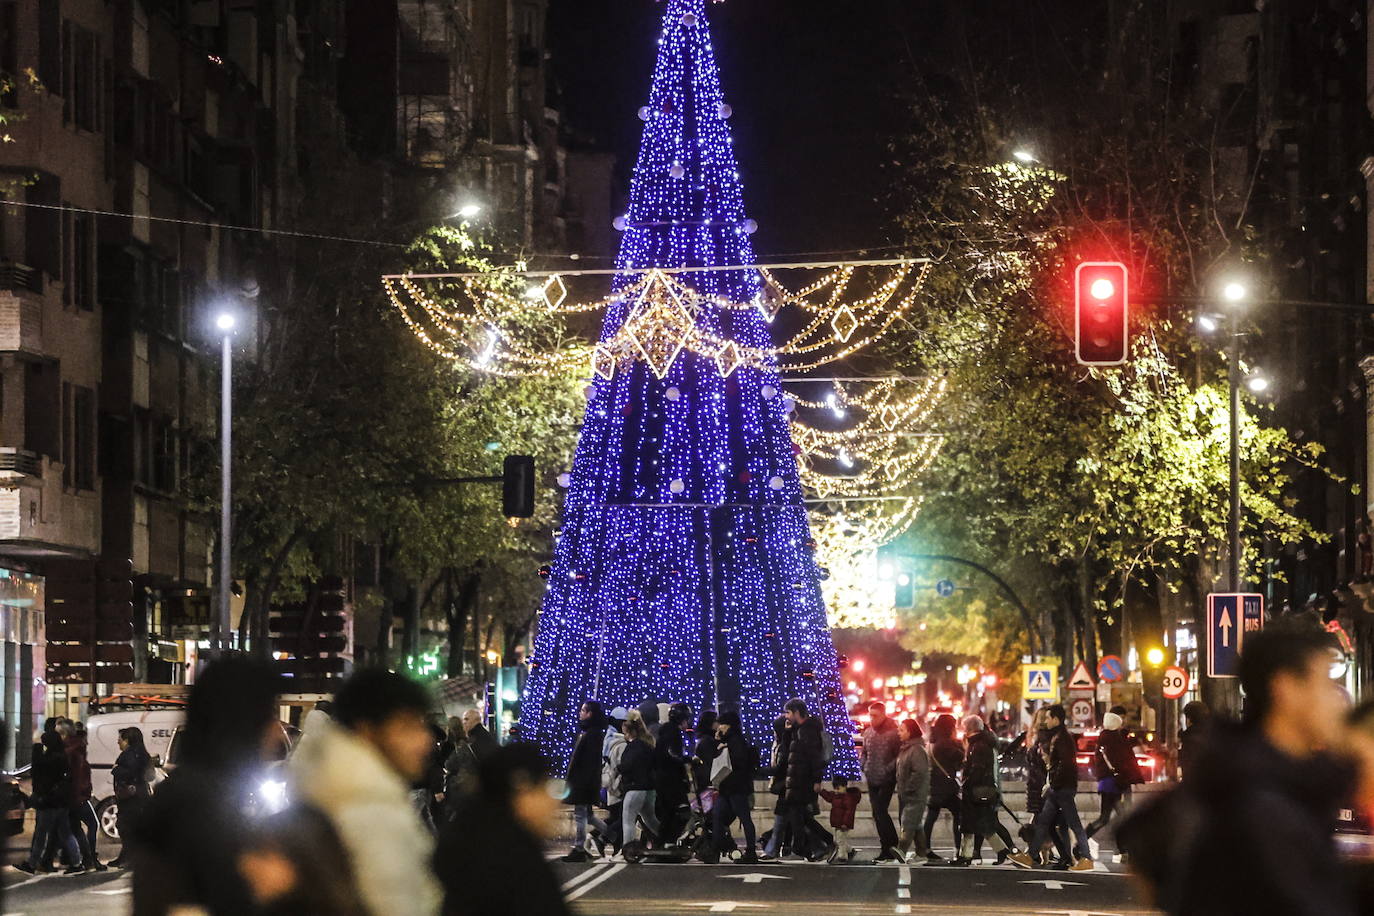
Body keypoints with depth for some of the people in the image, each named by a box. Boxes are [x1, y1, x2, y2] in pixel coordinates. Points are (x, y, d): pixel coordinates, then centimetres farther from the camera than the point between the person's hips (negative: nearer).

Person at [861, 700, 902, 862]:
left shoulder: (893, 732, -10)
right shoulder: (868, 732, 10)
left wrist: (888, 769, -17)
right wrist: (864, 768, 7)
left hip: (887, 780, -7)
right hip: (872, 780, 7)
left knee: (880, 811, -15)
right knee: (877, 814, 8)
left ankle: (893, 846, -8)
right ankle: (886, 850, 15)